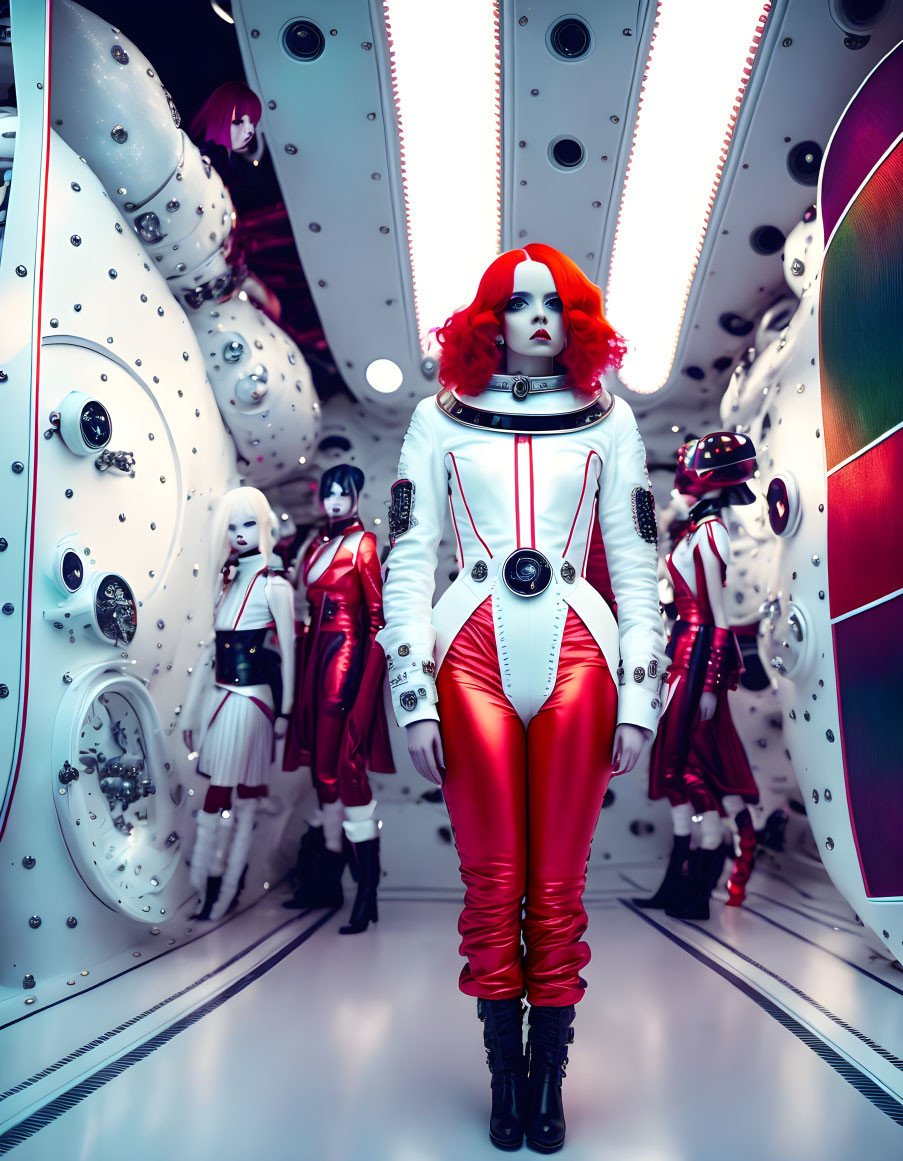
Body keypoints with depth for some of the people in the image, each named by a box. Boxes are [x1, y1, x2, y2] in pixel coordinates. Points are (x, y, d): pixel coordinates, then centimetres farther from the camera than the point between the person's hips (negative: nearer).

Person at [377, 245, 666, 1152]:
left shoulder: (607, 421, 14)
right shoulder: (442, 418, 11)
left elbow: (635, 561, 11)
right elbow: (407, 558, 5)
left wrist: (640, 695, 3)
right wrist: (415, 698, -3)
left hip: (576, 654, 1)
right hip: (473, 655, 0)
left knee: (558, 889, 4)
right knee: (491, 884, 3)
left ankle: (549, 1086, 21)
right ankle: (506, 1084, 21)